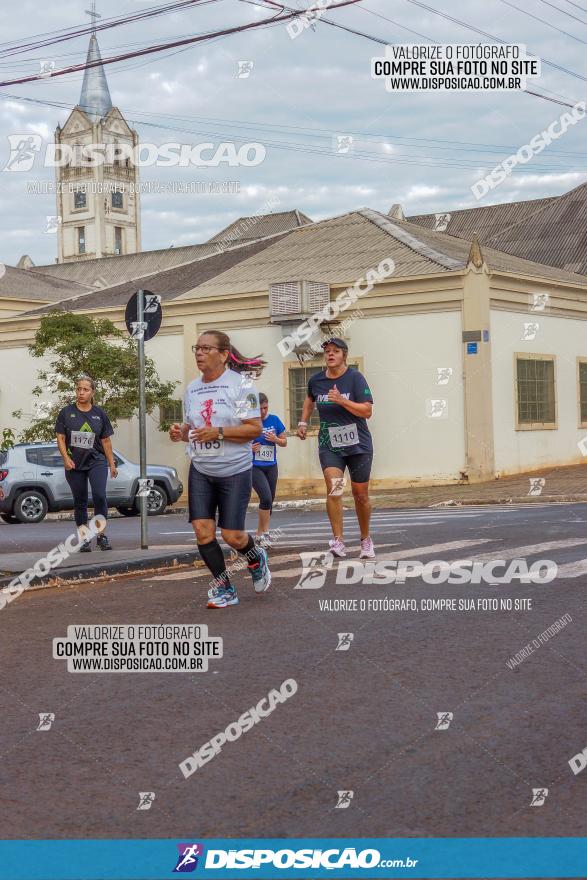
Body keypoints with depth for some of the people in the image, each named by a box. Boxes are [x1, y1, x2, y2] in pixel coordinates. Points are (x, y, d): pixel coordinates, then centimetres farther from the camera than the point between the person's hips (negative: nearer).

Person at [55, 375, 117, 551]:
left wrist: (112, 464, 8)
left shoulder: (99, 414, 6)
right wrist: (66, 458, -10)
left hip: (97, 462, -1)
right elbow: (60, 438, 3)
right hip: (74, 464, 1)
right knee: (79, 502, 6)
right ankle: (85, 539, 16)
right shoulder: (66, 413, 4)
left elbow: (106, 440, 9)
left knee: (99, 495, -19)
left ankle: (101, 535, -7)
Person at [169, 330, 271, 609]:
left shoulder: (240, 384, -11)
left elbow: (255, 428, -14)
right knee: (202, 530, -5)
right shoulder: (192, 388, 7)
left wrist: (219, 432, -25)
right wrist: (181, 432, -5)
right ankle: (224, 588, 11)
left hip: (235, 471, -5)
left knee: (232, 535, -3)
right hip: (201, 471, 5)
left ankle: (256, 560, 32)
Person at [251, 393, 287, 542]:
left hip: (271, 467, 5)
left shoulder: (274, 420, 0)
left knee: (269, 501, 9)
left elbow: (284, 442, 8)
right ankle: (265, 533, -6)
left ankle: (259, 534, 21)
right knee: (266, 498, -18)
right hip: (254, 467, -5)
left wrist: (276, 439, -13)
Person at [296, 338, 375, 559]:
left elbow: (367, 411, -16)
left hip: (358, 445, -2)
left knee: (360, 495, 8)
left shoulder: (355, 378, -10)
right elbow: (310, 399, 27)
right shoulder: (316, 380, 2)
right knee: (333, 487, -20)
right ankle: (338, 541, -23)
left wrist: (342, 400, -25)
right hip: (329, 446, 2)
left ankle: (366, 539, 29)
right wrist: (303, 422, 18)